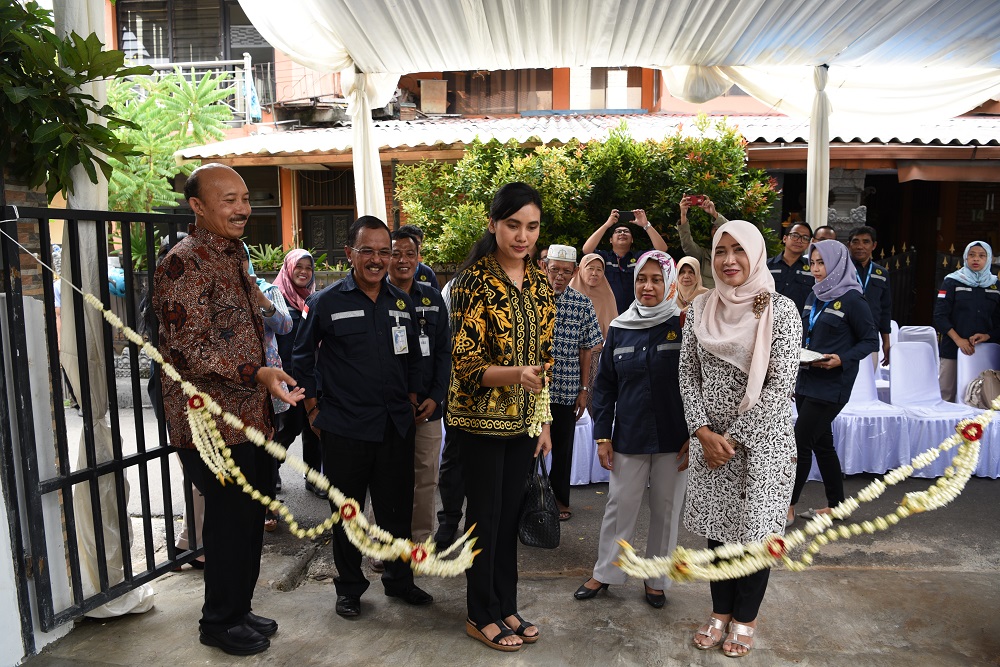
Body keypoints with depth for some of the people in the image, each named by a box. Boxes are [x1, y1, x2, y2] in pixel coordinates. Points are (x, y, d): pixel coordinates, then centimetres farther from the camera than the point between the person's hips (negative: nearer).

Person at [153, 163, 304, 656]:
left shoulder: (234, 255, 15)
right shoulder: (184, 263, -15)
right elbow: (188, 349, -22)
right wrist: (256, 374, -33)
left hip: (251, 418, 9)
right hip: (213, 425, -9)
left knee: (250, 521, 17)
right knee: (231, 523, 2)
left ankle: (239, 610, 34)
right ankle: (219, 623, 23)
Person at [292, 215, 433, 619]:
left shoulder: (403, 303, 7)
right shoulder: (326, 302, -5)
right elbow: (302, 357, 3)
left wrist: (410, 402, 9)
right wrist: (315, 410, 0)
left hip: (396, 426, 4)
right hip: (345, 428, -3)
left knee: (397, 508, 13)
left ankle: (399, 580, 32)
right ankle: (349, 588, 28)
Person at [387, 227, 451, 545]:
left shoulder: (432, 298, 8)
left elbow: (444, 351, 8)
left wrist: (436, 397, -3)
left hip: (427, 407, 3)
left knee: (426, 477, 11)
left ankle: (420, 539, 27)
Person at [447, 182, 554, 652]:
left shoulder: (539, 281, 6)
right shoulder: (474, 279, -13)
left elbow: (544, 354, 12)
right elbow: (466, 362, -16)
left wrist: (544, 419, 10)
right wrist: (516, 374, -33)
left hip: (524, 418, 6)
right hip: (481, 417, -5)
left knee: (510, 513, 15)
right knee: (485, 513, 6)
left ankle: (506, 606, 31)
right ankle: (482, 616, 24)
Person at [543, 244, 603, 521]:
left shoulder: (583, 305, 1)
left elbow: (586, 350, 3)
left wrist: (584, 389, 1)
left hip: (566, 389, 1)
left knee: (562, 446, 12)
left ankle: (560, 498, 28)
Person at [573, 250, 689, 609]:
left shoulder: (684, 327, -5)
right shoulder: (619, 329, 1)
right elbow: (604, 386, 5)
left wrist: (694, 438, -7)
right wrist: (603, 436, 1)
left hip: (674, 442, -1)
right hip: (629, 440, 2)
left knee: (666, 510, 11)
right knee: (619, 507, 10)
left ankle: (656, 579, 29)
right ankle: (605, 573, 27)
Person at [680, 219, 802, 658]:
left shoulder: (780, 310, -10)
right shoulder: (700, 309, 2)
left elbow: (781, 385, -13)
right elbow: (688, 376, 3)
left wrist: (733, 437, -14)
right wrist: (703, 432, -9)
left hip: (761, 439, -3)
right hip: (710, 439, 4)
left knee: (754, 530, 8)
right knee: (717, 527, 13)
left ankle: (745, 619, 28)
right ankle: (721, 612, 32)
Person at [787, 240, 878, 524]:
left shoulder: (852, 299, -10)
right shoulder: (814, 297, 12)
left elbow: (871, 341, -9)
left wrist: (842, 359, -22)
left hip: (832, 384, -8)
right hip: (807, 380, 8)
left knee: (800, 442, -7)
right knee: (821, 444, 14)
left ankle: (788, 508, 3)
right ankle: (835, 505, 26)